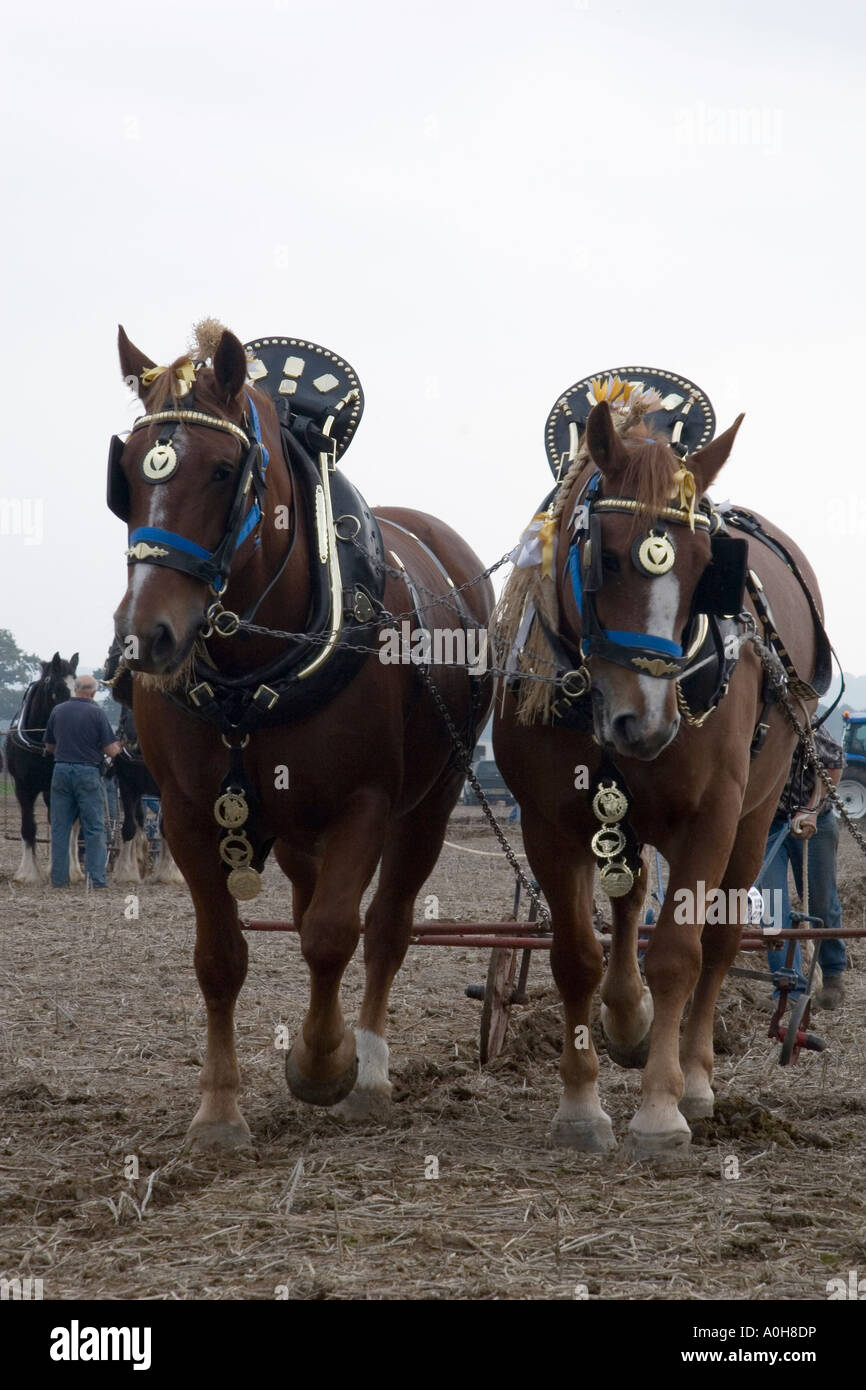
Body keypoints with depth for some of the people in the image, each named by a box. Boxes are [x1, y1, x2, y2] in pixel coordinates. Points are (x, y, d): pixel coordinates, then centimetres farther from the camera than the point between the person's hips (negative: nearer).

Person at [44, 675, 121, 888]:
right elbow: (111, 750, -8)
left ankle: (59, 878, 9)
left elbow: (49, 747, 13)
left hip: (61, 772, 4)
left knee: (60, 828, 9)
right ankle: (96, 877, -1)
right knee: (94, 828, 3)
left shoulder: (57, 711, 4)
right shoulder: (96, 713, -7)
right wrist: (117, 748, 14)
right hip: (88, 773, -4)